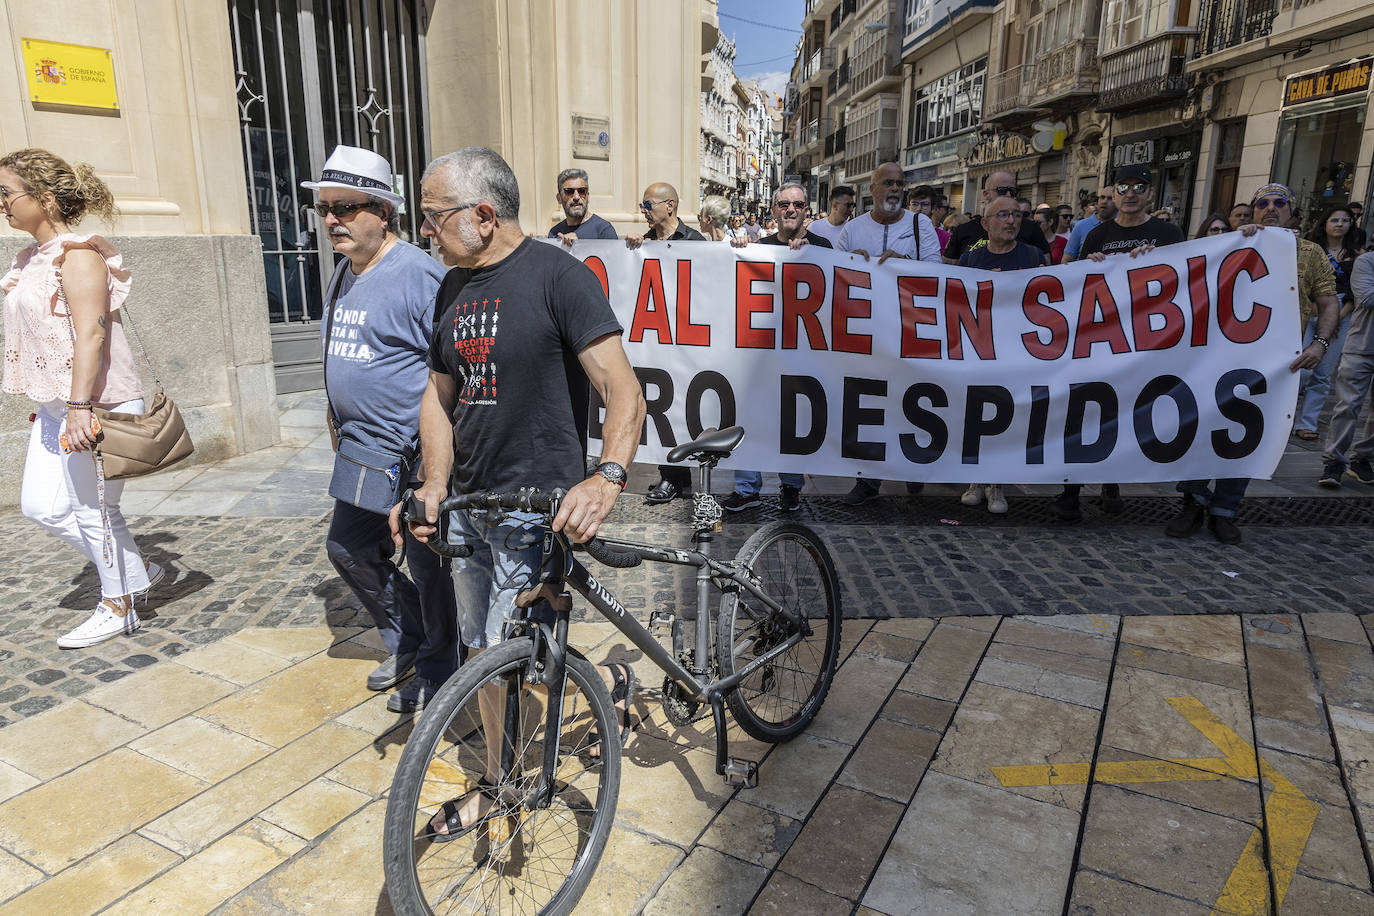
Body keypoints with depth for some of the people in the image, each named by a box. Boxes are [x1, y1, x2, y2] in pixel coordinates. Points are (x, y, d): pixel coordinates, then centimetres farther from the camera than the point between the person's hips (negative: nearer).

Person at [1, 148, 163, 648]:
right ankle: (138, 569, 25)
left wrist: (79, 407, -26)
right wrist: (51, 404, 20)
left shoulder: (77, 253, -13)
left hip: (97, 403, -9)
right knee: (41, 505, 10)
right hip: (55, 404, 9)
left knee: (93, 508, 1)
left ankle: (118, 606, 18)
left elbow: (91, 334, -21)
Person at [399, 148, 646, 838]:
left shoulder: (558, 275, -14)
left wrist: (608, 476, -38)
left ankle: (611, 678, 24)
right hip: (467, 503, 8)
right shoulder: (454, 288, 10)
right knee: (485, 652, 16)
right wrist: (435, 486, -2)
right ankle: (497, 783, 35)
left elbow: (623, 391, -21)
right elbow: (439, 396, 13)